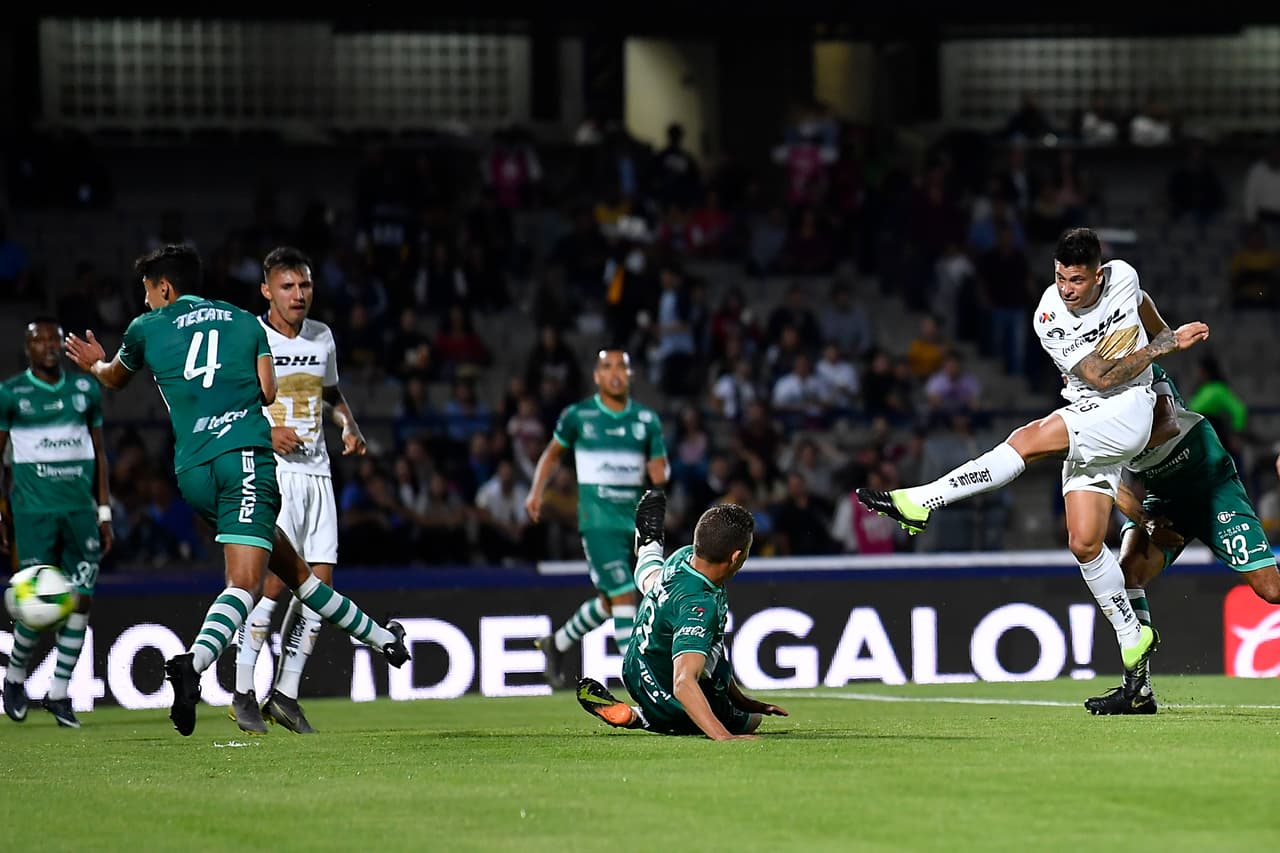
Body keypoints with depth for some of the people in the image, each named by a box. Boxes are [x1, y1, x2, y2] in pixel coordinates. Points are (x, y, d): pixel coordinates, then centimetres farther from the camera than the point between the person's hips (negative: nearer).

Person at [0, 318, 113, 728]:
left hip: (81, 510, 4)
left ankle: (58, 692, 9)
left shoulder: (86, 389, 10)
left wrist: (104, 511, 12)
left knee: (81, 600, -2)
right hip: (34, 511, -4)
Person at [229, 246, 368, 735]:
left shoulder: (322, 337, 11)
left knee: (319, 581, 1)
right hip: (268, 472, -6)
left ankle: (285, 694, 8)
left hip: (316, 471, 6)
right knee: (272, 579, -16)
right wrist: (264, 434, -18)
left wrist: (350, 425, 9)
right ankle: (242, 694, -7)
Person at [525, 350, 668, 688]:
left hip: (636, 518, 5)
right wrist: (536, 492, 4)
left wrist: (660, 470, -12)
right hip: (598, 518, -5)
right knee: (623, 595, -15)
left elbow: (659, 472, 11)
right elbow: (552, 453, 15)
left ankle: (558, 643, 37)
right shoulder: (577, 416, -1)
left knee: (609, 602, 13)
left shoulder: (647, 420, 6)